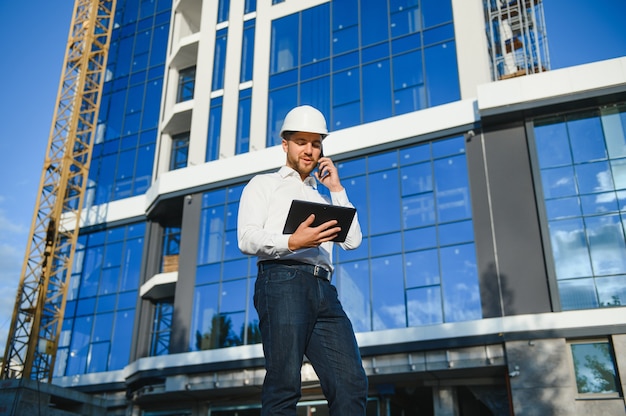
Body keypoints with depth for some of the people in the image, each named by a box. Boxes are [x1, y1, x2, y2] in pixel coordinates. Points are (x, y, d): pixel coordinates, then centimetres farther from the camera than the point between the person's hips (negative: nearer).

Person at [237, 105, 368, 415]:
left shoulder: (322, 197, 33)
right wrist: (292, 242, -17)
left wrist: (337, 189, 18)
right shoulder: (264, 184, 19)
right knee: (284, 386, -13)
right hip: (282, 281, -4)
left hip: (323, 289, 5)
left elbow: (352, 241, 18)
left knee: (351, 384, -10)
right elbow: (247, 239, 2)